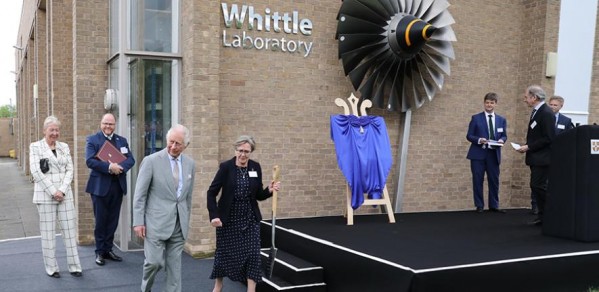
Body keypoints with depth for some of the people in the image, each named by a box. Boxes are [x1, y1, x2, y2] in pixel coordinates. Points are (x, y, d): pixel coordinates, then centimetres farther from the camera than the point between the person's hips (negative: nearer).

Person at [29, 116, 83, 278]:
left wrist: (62, 190, -7)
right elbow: (36, 172, -8)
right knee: (48, 232, 2)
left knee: (69, 230, 4)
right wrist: (53, 191, -13)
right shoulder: (35, 147, 1)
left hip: (65, 194, 3)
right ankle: (51, 268, 11)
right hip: (45, 195, -3)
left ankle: (74, 266, 10)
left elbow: (70, 170, 6)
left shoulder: (64, 147, 11)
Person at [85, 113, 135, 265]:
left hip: (117, 186, 4)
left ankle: (108, 249, 22)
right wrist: (109, 167, -23)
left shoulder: (122, 140, 12)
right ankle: (100, 252, 15)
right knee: (101, 221, 4)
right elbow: (90, 161, -13)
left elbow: (131, 159, 2)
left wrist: (121, 166, -18)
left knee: (113, 220, 11)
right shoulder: (92, 139, -1)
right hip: (100, 186, -4)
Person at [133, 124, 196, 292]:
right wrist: (138, 221, -10)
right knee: (154, 262, -5)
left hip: (179, 224, 4)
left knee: (174, 265, 7)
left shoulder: (190, 164, 7)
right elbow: (140, 194, -6)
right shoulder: (151, 161, -7)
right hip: (157, 221, -4)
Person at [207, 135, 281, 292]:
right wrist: (214, 215, -17)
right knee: (223, 252, 12)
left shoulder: (256, 167, -1)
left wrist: (269, 190, -14)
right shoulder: (226, 167, -11)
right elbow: (212, 192, -8)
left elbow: (258, 195, 6)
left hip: (250, 218, 2)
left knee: (252, 254, -5)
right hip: (228, 218, -2)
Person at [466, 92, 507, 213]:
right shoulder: (476, 118, 2)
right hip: (478, 154, -2)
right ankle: (479, 205, 10)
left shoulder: (502, 120, 11)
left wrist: (502, 140, -11)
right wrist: (479, 140, -19)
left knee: (494, 181, 7)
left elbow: (504, 135, 12)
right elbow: (469, 135, -1)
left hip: (494, 154, 3)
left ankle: (494, 205, 17)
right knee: (478, 180, 1)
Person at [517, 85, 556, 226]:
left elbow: (548, 138, -21)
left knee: (539, 186, -10)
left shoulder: (546, 113, -16)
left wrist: (528, 147, -18)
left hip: (542, 158, -10)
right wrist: (527, 146, 5)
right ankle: (543, 216, 17)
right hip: (535, 158, 10)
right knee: (536, 186, 11)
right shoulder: (536, 112, 14)